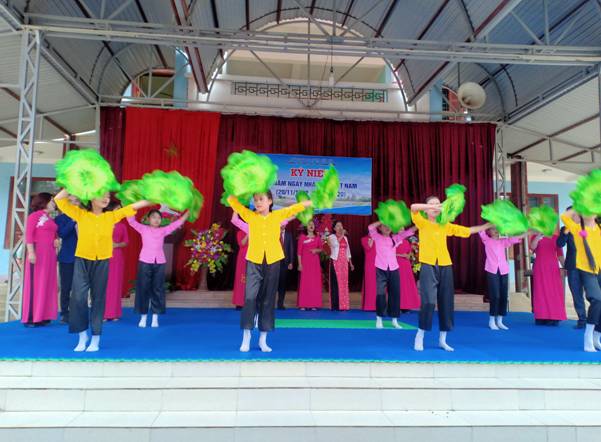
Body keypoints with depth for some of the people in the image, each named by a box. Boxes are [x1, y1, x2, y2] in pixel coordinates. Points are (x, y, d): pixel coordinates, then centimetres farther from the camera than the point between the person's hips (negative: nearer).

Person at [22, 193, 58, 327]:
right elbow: (28, 234, -11)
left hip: (50, 254, 8)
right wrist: (31, 252, -21)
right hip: (38, 252, -8)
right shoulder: (34, 215, -3)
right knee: (35, 284, -6)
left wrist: (56, 240, 2)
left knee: (47, 284, 7)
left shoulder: (50, 219, 17)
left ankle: (42, 316, 13)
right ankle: (30, 317, -1)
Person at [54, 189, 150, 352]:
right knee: (78, 297, -5)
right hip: (82, 261, -1)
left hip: (102, 262, 1)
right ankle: (82, 335, 14)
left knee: (98, 299, 5)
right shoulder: (80, 214, 2)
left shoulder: (112, 216, 4)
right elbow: (59, 199, 0)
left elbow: (133, 206, 3)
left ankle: (96, 339, 13)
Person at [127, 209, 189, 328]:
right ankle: (143, 316, 15)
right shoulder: (143, 229, 5)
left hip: (160, 263, 2)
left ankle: (155, 317, 14)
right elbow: (131, 221, -4)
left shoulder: (164, 230, 9)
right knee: (143, 288, 4)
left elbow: (177, 223, 9)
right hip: (145, 262, -1)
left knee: (157, 289, 5)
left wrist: (188, 211, 3)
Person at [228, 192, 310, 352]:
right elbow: (232, 200, 5)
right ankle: (246, 339, 4)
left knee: (268, 299, 5)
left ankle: (263, 340, 14)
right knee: (250, 297, -6)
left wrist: (314, 201, 14)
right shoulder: (250, 216, 4)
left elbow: (296, 207, 11)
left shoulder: (278, 215, 6)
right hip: (254, 261, -1)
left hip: (273, 262, 1)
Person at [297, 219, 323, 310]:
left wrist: (316, 250, -7)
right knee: (304, 282, -4)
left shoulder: (317, 237, 9)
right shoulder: (302, 237, 0)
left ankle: (314, 304, 8)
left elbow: (321, 248, 16)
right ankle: (303, 304, 0)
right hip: (305, 261, -3)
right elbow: (299, 251, -3)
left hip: (315, 262, 3)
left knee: (315, 282, 2)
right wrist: (299, 264, -9)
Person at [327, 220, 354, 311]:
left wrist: (351, 263, 16)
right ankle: (335, 305, -3)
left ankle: (343, 305, 8)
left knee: (344, 282, 3)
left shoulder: (345, 238, 15)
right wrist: (341, 235, -18)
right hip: (335, 262, -5)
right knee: (336, 283, -6)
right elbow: (335, 244, -22)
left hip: (344, 262, 5)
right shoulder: (331, 237, -1)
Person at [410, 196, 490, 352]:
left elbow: (468, 230, 20)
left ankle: (442, 340, 20)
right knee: (428, 301, -14)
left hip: (445, 266, 4)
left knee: (446, 303, 6)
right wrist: (433, 206, -19)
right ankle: (419, 336, 3)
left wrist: (488, 225, 17)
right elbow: (413, 207, -14)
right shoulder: (422, 223, 3)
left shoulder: (446, 226, 14)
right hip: (428, 266, -4)